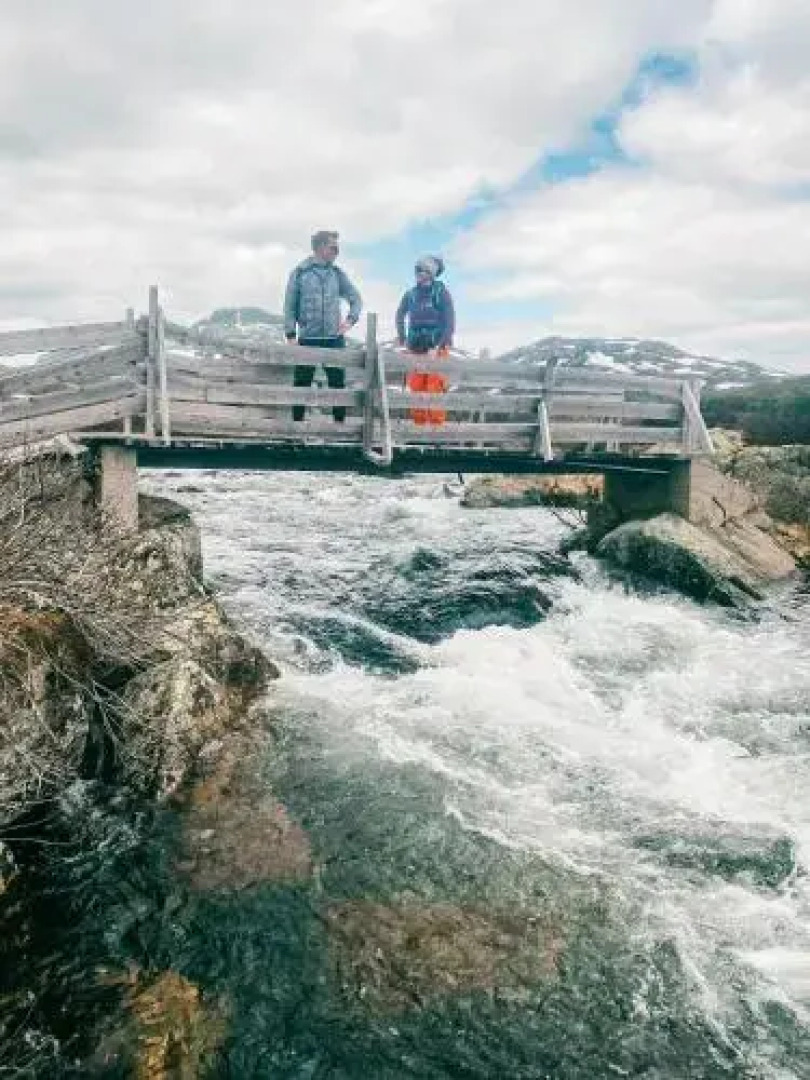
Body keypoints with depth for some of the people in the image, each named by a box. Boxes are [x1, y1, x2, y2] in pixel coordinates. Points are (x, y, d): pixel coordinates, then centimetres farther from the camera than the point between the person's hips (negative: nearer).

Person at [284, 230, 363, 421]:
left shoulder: (338, 273, 8)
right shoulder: (300, 273, 1)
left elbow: (355, 298, 13)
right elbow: (290, 306, 1)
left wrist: (350, 319, -6)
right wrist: (291, 334, -7)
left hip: (335, 339, 2)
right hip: (308, 339, -2)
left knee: (338, 383, 3)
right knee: (301, 384, 2)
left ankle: (340, 422, 10)